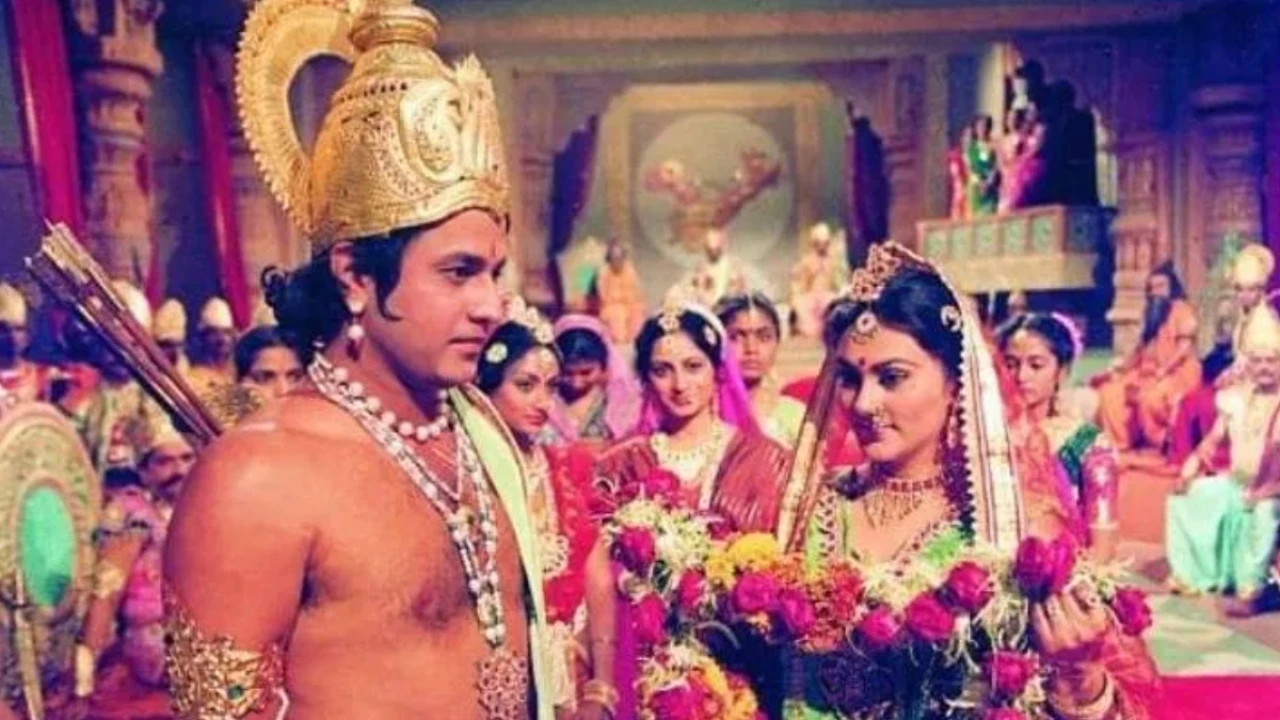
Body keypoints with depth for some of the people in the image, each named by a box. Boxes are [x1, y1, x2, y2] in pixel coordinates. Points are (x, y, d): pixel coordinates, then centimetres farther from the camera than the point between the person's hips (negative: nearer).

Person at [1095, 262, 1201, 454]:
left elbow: (1186, 346, -12)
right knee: (1110, 391, -16)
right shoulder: (1151, 313, 22)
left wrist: (1162, 372, -22)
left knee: (1150, 397, -36)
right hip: (1148, 371, 7)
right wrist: (1118, 370, 5)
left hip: (1179, 371, -7)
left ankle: (1162, 449, -18)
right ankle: (1121, 446, -10)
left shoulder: (1181, 308, -1)